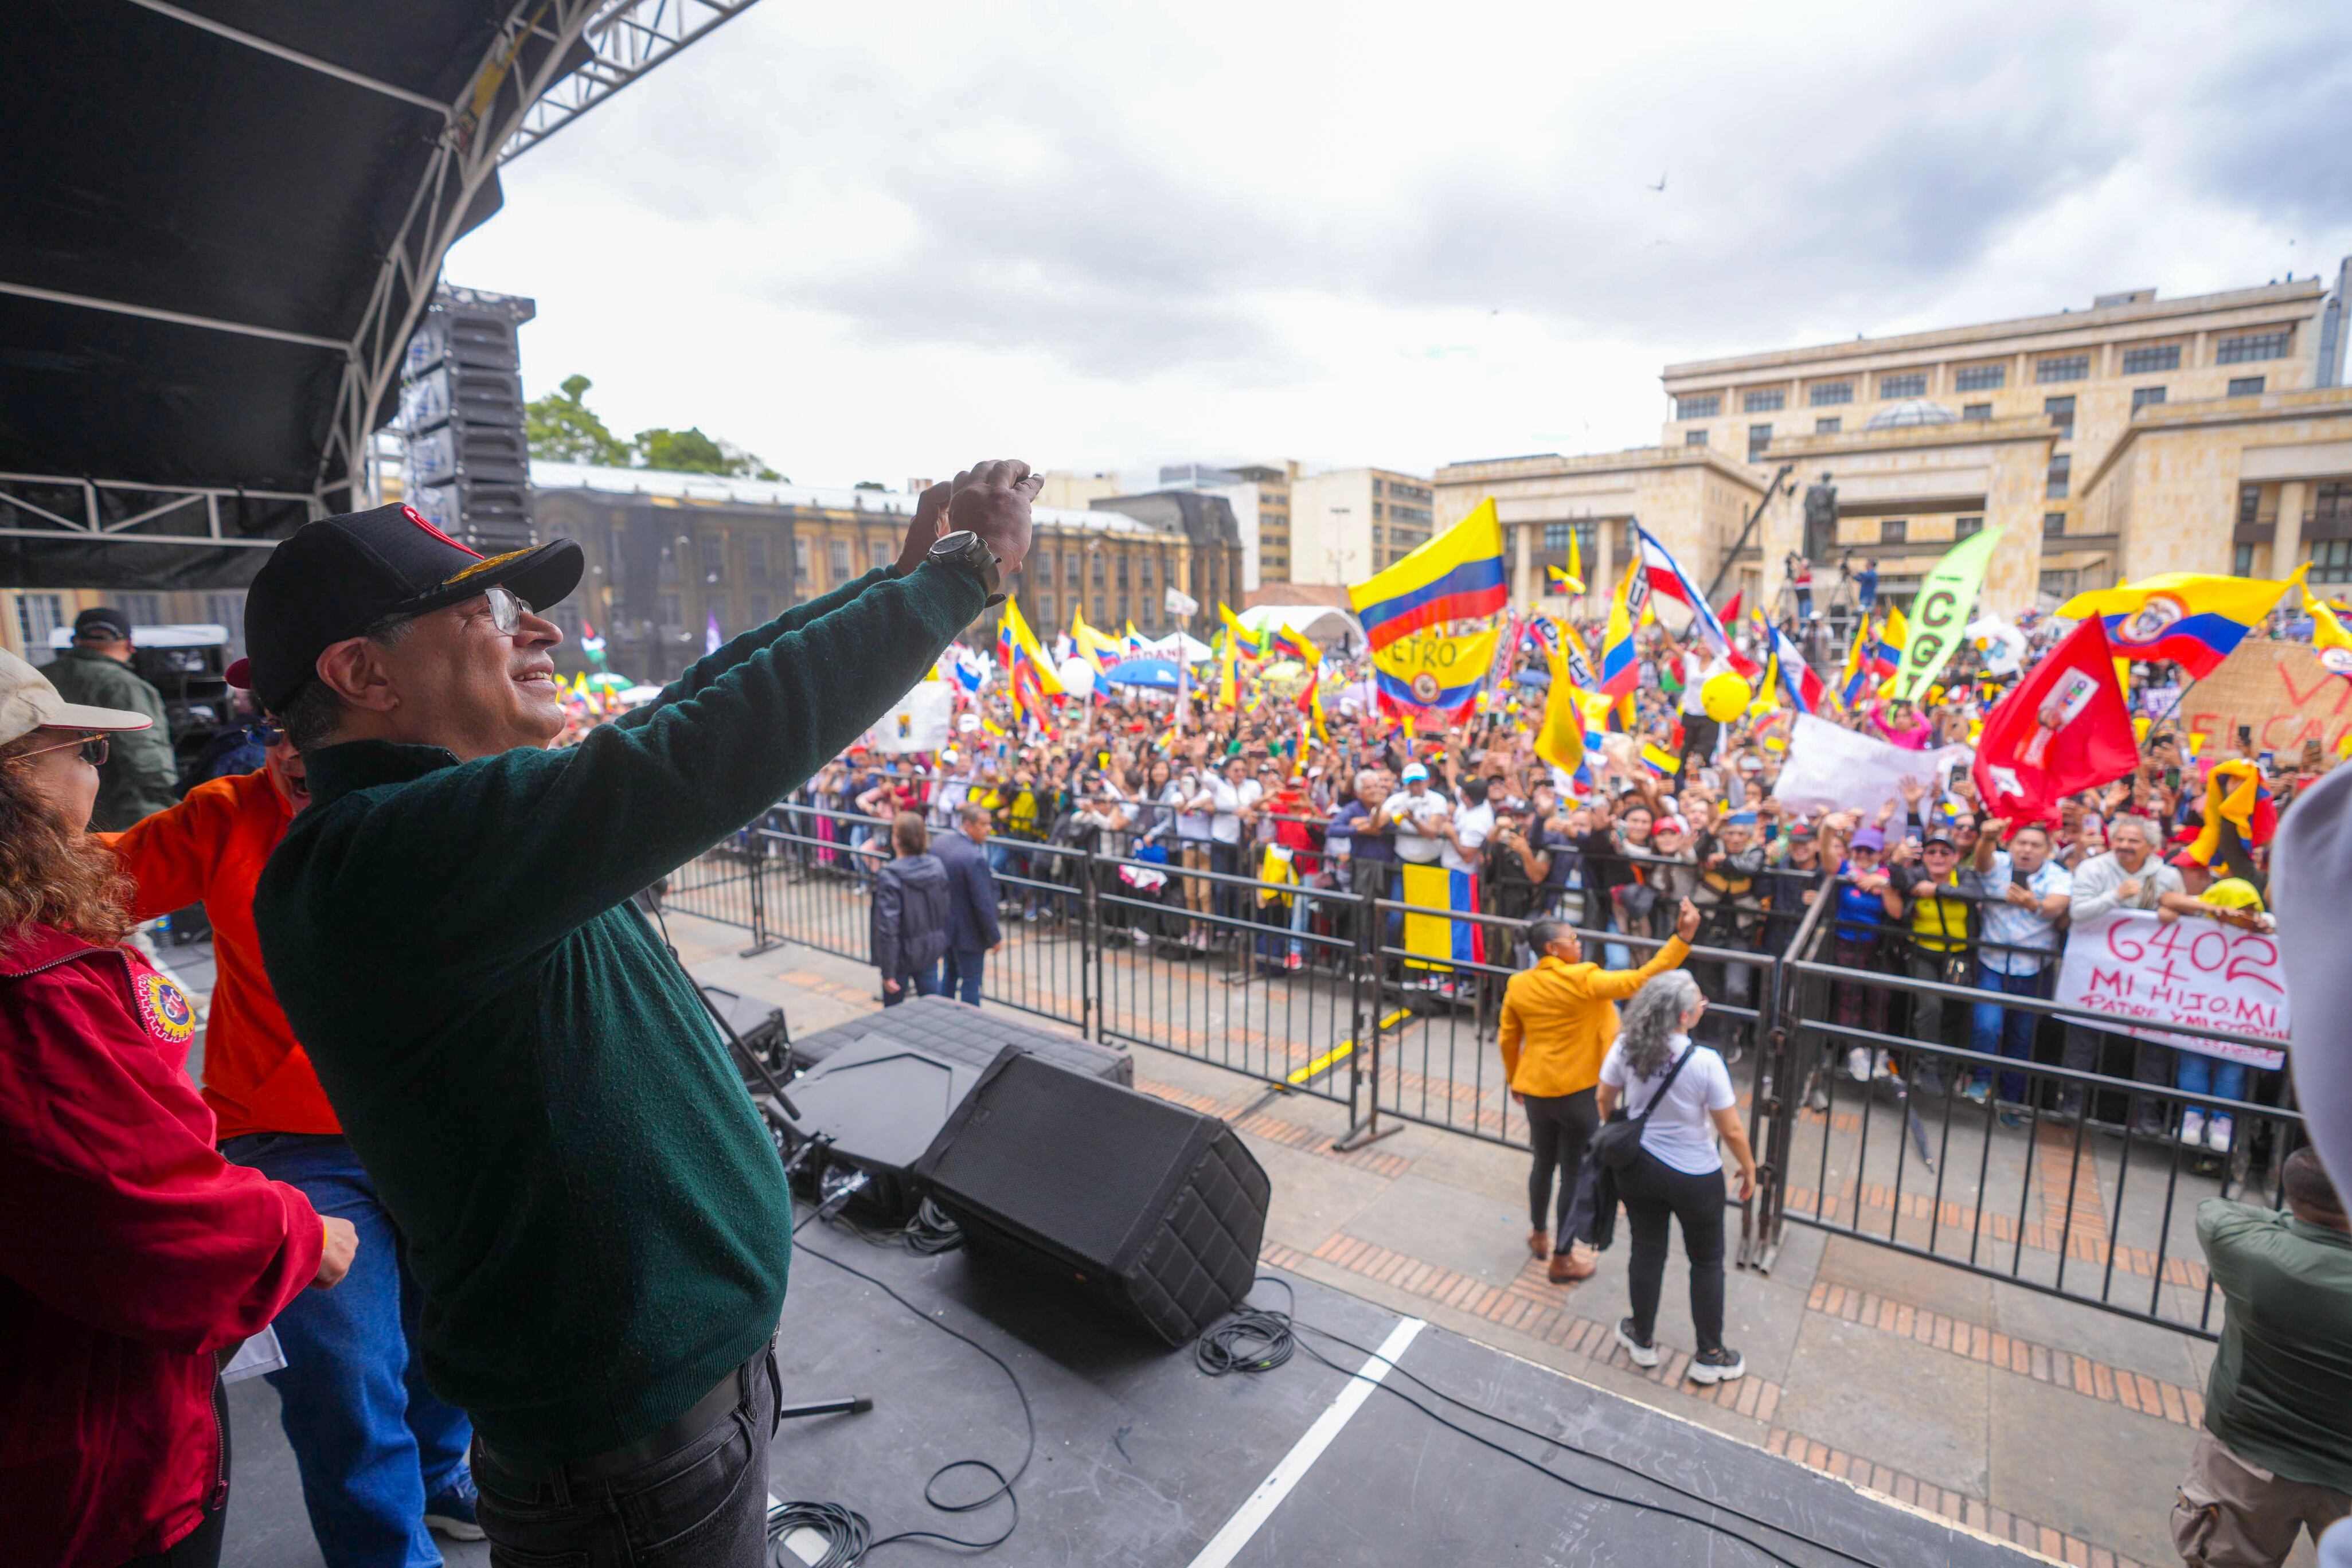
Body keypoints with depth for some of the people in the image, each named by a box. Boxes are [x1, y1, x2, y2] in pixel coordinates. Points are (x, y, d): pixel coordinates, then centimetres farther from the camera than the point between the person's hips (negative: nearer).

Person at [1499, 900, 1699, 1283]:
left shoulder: (1518, 985, -2)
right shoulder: (1583, 980, -20)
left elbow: (1507, 1040, 7)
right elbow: (1640, 980, -27)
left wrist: (1513, 1079, 22)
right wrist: (1683, 937, -26)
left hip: (1534, 1091, 6)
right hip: (1578, 1093, -5)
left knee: (1543, 1164, 24)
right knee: (1576, 1174, 10)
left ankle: (1539, 1235, 42)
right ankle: (1562, 1258, 20)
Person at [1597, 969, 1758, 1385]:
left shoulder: (1626, 1046, -16)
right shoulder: (1705, 1062, -27)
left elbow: (1604, 1099, -1)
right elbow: (1731, 1130, -16)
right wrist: (1749, 1170, 3)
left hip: (1638, 1168, 3)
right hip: (1695, 1177, -3)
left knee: (1647, 1253, 20)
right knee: (1707, 1262, 19)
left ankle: (1643, 1341, 37)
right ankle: (1710, 1357, 34)